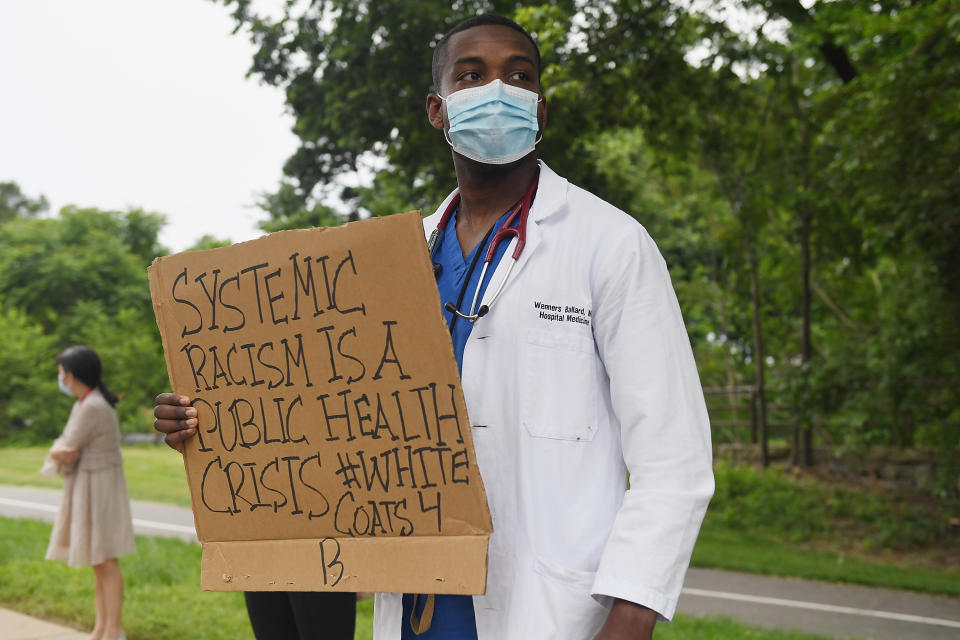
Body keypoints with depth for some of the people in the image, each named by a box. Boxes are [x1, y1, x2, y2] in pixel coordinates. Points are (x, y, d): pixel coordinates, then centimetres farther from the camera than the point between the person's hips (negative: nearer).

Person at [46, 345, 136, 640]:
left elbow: (65, 454, -18)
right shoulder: (90, 402, 13)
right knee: (98, 562, 12)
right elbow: (69, 446, 15)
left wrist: (56, 452, 4)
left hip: (98, 489, -10)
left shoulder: (92, 408, -19)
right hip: (87, 488, 10)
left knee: (105, 560, -5)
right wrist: (61, 452, -6)